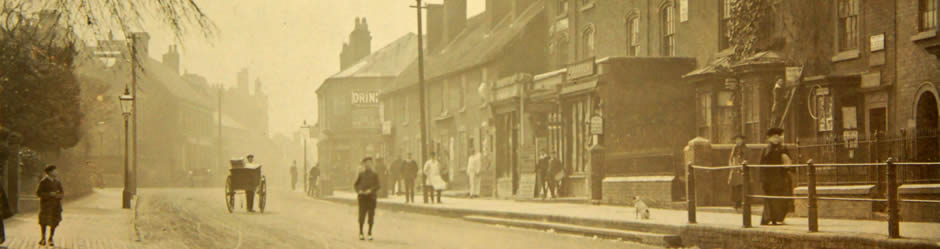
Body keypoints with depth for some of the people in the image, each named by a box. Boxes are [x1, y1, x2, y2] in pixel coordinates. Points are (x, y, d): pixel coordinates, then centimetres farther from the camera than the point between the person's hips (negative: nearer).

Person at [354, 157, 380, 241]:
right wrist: (359, 191, -6)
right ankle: (361, 233, 3)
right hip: (362, 197, 0)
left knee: (371, 215, -1)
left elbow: (379, 185, -1)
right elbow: (355, 184, 13)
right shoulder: (361, 174, 10)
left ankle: (370, 233, 8)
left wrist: (371, 190, -15)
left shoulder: (374, 174, 7)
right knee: (362, 215, -5)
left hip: (371, 197, 0)